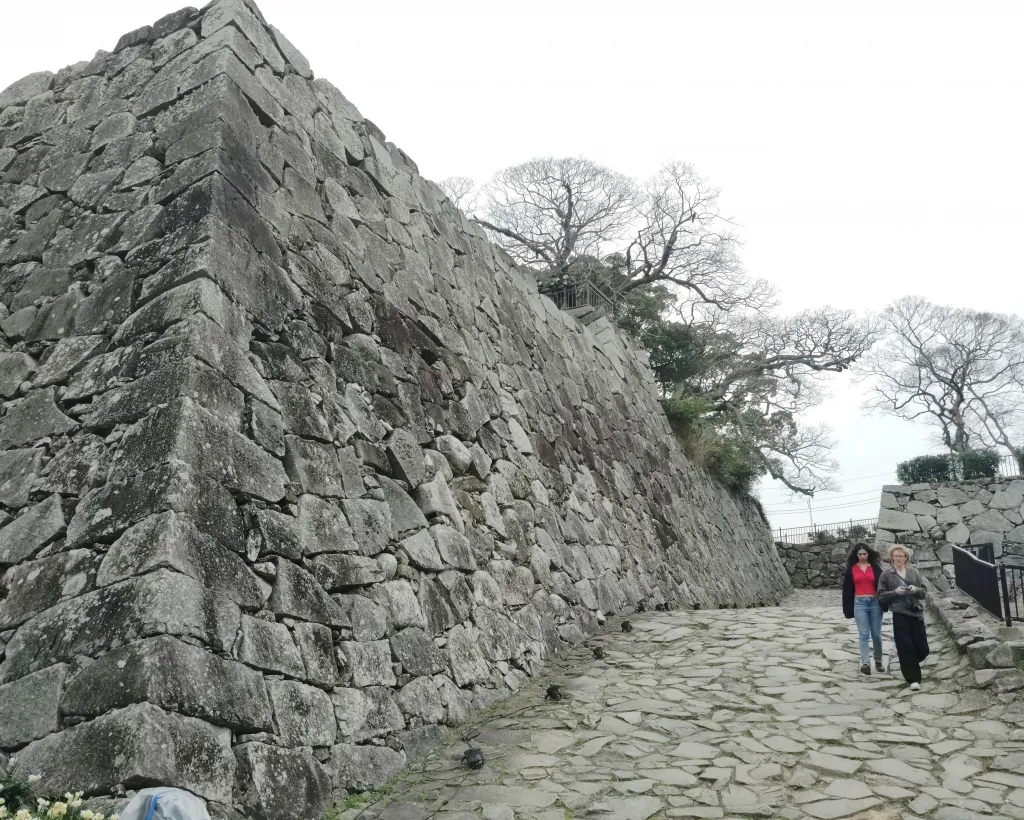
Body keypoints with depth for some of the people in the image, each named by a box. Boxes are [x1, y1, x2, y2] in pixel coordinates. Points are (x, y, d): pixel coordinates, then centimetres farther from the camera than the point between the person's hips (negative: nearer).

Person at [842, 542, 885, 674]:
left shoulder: (875, 567, 4)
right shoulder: (851, 569, 5)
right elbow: (847, 589, 6)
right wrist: (848, 608, 3)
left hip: (875, 603, 1)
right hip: (859, 604, 0)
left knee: (876, 634, 7)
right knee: (863, 634, -8)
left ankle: (878, 661, 23)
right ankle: (864, 663, -18)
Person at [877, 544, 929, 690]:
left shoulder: (914, 572, 11)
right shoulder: (886, 574, 1)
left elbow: (924, 591, 11)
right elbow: (881, 596, -1)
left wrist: (916, 590, -11)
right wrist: (895, 592, -17)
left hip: (917, 614, 3)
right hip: (900, 615, -3)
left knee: (922, 648, 5)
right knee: (906, 648, -4)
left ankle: (908, 664, 35)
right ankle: (913, 679, 6)